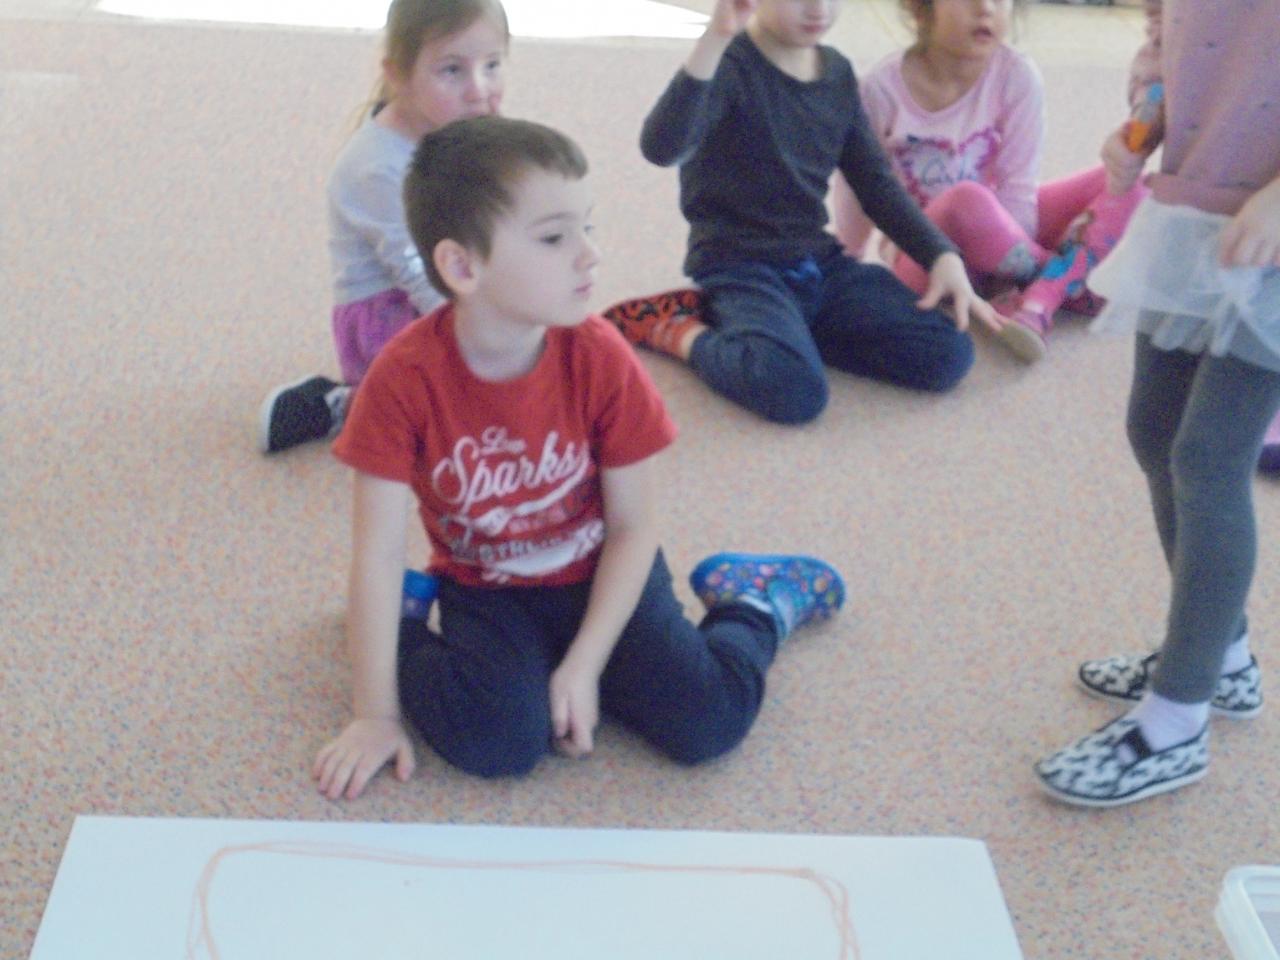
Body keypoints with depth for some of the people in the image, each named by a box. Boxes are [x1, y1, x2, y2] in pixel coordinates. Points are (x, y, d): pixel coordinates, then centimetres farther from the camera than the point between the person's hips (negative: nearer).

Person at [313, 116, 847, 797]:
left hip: (596, 575, 1)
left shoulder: (600, 358, -19)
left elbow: (632, 526, -10)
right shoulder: (404, 377, -23)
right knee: (500, 741, -27)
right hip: (487, 592, -1)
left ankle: (756, 609, 15)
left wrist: (583, 665, -17)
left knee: (707, 722, -16)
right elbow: (379, 552, -19)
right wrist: (377, 714, -16)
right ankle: (410, 633, 2)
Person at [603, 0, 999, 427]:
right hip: (741, 267, -8)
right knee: (794, 390, -35)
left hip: (820, 264, 8)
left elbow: (875, 180, 14)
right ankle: (679, 328, -4)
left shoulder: (837, 72, 10)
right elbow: (661, 148, -32)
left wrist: (943, 255, 1)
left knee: (947, 356, -11)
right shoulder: (729, 65, -13)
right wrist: (715, 40, -42)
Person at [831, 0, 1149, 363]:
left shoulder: (1017, 75, -13)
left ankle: (1038, 303, -31)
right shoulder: (884, 85, -15)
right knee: (968, 202, -38)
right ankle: (1071, 279, -11)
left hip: (1002, 232, 3)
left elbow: (1017, 190, -11)